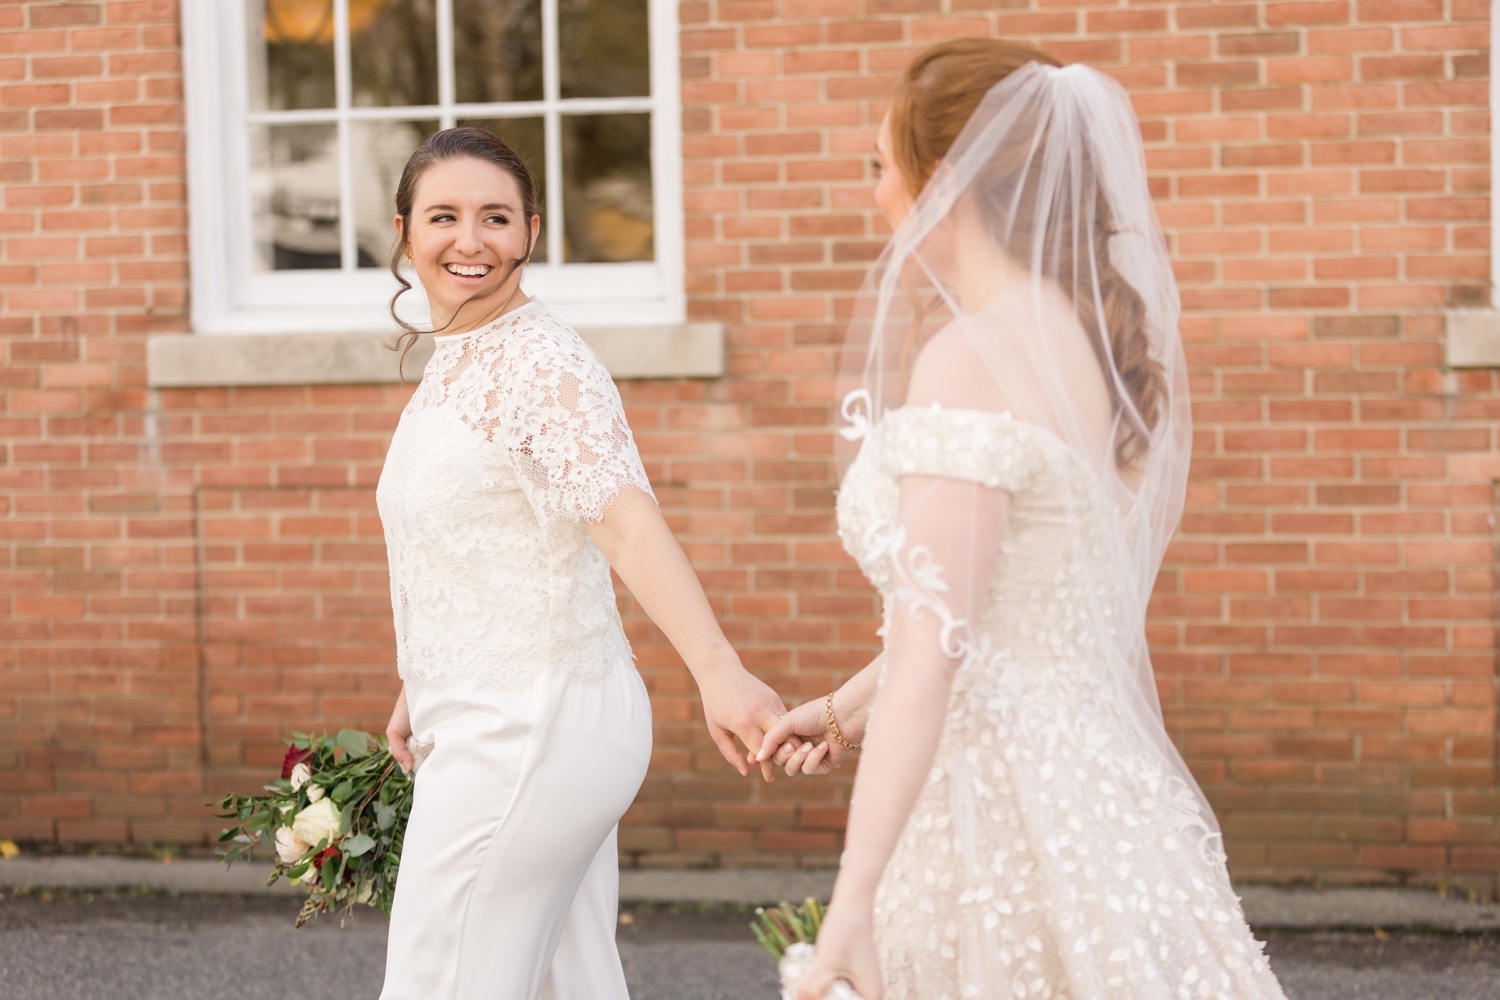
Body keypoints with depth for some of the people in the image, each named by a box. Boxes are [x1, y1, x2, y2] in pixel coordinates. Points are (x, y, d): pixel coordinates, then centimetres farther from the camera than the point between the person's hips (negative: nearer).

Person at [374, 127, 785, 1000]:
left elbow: (627, 523, -32)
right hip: (502, 726, 9)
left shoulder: (545, 364, -17)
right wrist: (421, 692, 32)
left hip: (524, 734, -9)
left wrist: (718, 672, -45)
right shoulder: (453, 364, 12)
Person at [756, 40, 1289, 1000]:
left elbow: (936, 646, -24)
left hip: (1005, 815, -8)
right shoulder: (1097, 342, 9)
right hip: (1103, 790, 8)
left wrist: (853, 901, -26)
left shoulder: (972, 361, -17)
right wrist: (853, 704, 26)